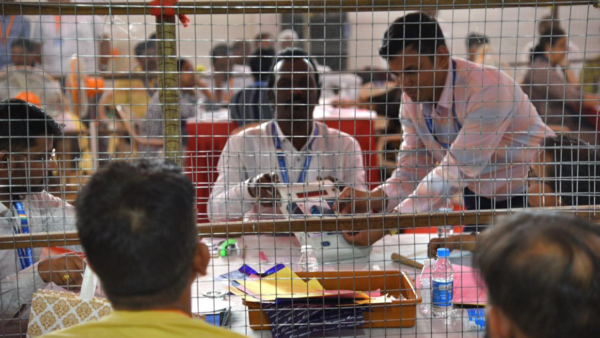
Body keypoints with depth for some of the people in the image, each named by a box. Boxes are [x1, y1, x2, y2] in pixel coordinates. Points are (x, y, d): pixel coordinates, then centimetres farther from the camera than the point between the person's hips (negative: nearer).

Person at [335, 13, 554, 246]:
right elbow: (413, 167, -7)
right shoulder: (412, 97, -7)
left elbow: (458, 170, -35)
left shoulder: (487, 90, -31)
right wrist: (375, 199, -29)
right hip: (480, 198, 6)